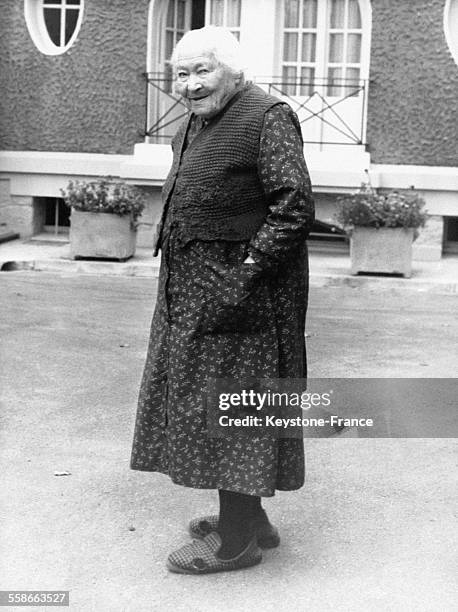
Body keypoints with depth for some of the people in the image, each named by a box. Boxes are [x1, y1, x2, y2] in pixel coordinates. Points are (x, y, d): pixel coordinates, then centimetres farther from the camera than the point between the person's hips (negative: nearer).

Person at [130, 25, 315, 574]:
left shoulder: (267, 118, -13)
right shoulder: (195, 124, 15)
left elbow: (296, 208, -20)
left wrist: (246, 273, -24)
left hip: (236, 290, -10)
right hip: (192, 291, 10)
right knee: (203, 401, 15)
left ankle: (236, 541, 8)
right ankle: (250, 518, 29)